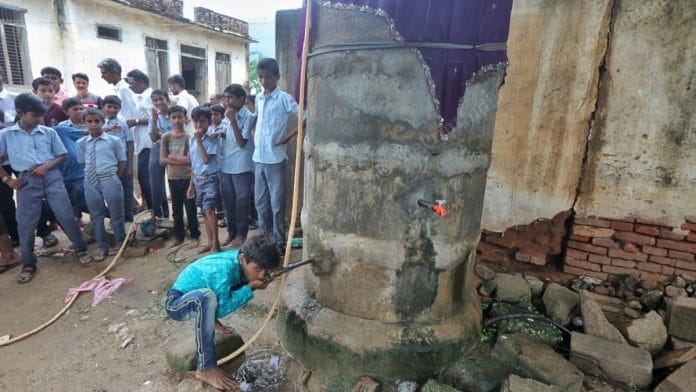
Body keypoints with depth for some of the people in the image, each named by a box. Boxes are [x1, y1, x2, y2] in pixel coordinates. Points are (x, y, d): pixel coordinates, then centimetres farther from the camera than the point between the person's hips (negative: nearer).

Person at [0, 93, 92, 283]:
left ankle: (81, 249, 16)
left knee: (66, 216, 0)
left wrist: (47, 166, -9)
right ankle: (28, 264, 18)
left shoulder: (49, 132, 5)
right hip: (27, 181, 0)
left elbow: (62, 155, 8)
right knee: (25, 224, 6)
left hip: (52, 177, 0)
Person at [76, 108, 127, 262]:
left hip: (110, 180, -3)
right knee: (96, 216, 12)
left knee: (116, 214, 7)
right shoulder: (81, 143, 4)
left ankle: (120, 244, 25)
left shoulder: (114, 140, -3)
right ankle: (102, 248, 25)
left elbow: (122, 162, 2)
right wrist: (91, 175, 1)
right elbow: (82, 163, 10)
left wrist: (113, 178, 0)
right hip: (90, 182, 3)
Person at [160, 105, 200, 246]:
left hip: (188, 177, -3)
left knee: (190, 208, 4)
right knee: (176, 209, 12)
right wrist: (181, 160, -13)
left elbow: (189, 159, -13)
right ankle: (178, 236, 24)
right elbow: (162, 160, -3)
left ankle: (195, 235, 18)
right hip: (172, 178, 3)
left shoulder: (189, 137, -6)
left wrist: (172, 157, -8)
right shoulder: (166, 137, 2)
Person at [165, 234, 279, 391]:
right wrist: (249, 288, -28)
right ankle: (205, 369, -28)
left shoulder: (239, 260, -14)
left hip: (197, 301, 8)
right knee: (207, 296, -37)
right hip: (176, 304, -8)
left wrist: (249, 286, -17)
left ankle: (211, 321, 20)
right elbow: (221, 309, -30)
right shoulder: (223, 270, -35)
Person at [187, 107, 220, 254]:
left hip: (210, 179, -7)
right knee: (204, 212, 11)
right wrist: (191, 184, 15)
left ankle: (215, 242, -6)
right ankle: (210, 242, 21)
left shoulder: (212, 139, -11)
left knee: (209, 210, -16)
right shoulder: (191, 140, 9)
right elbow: (193, 164, 14)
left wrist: (199, 140, -19)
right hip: (198, 179, 7)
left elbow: (206, 159, -22)